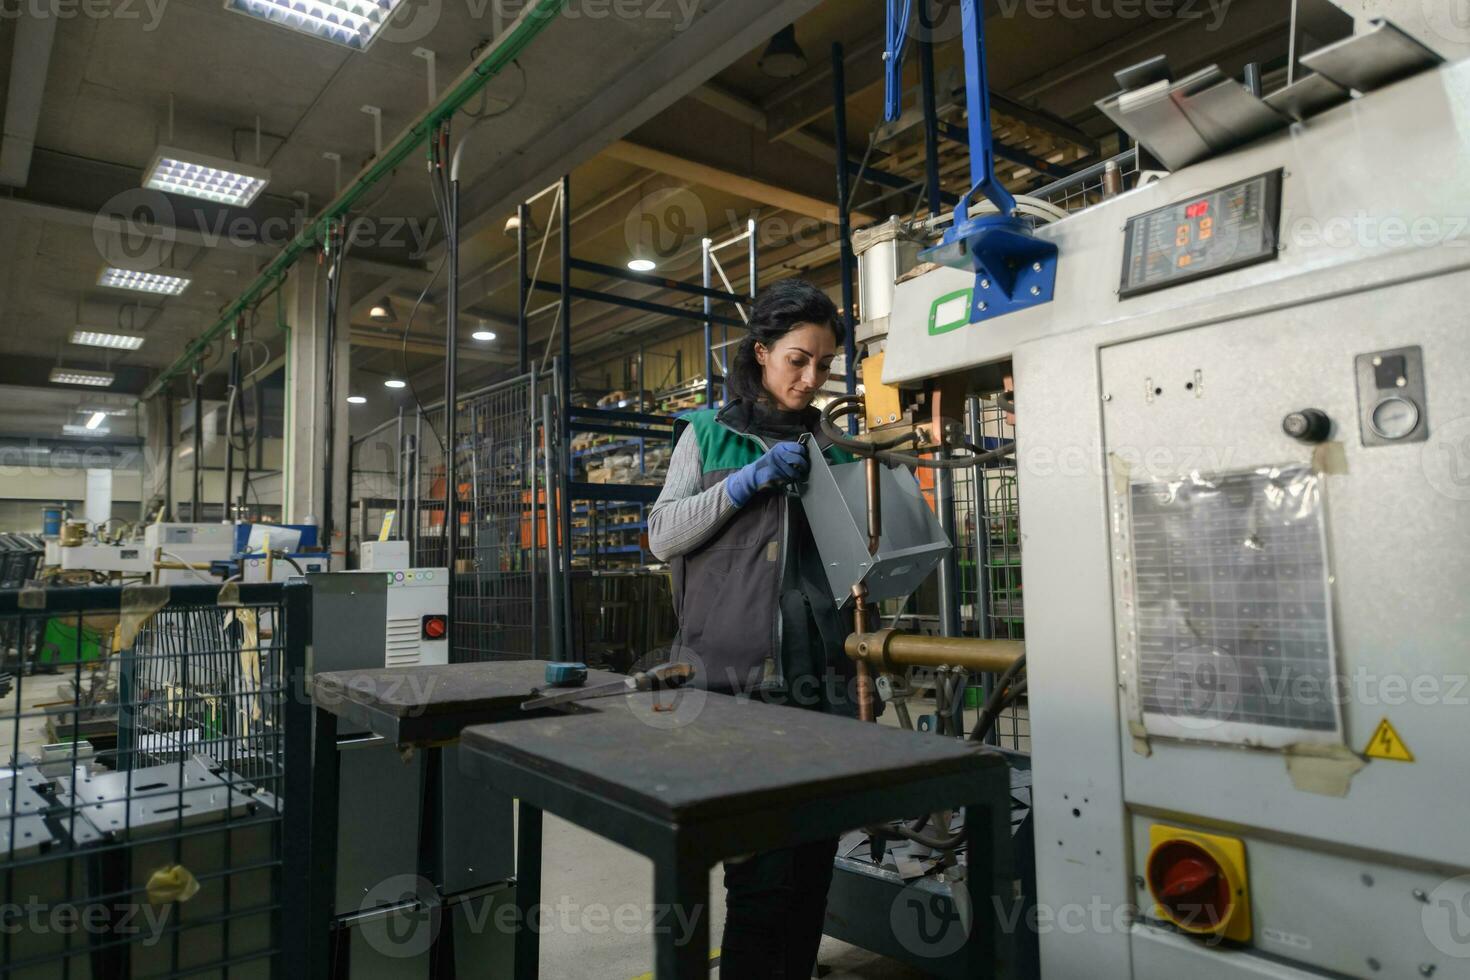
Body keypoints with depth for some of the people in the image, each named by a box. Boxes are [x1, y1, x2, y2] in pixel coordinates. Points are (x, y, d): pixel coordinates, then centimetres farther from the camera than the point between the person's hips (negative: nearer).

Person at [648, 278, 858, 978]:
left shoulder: (828, 447, 17)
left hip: (823, 678, 4)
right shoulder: (710, 434, 9)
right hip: (738, 678, -3)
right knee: (762, 872, -4)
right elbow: (662, 537, 1)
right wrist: (749, 481, -9)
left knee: (814, 862, 9)